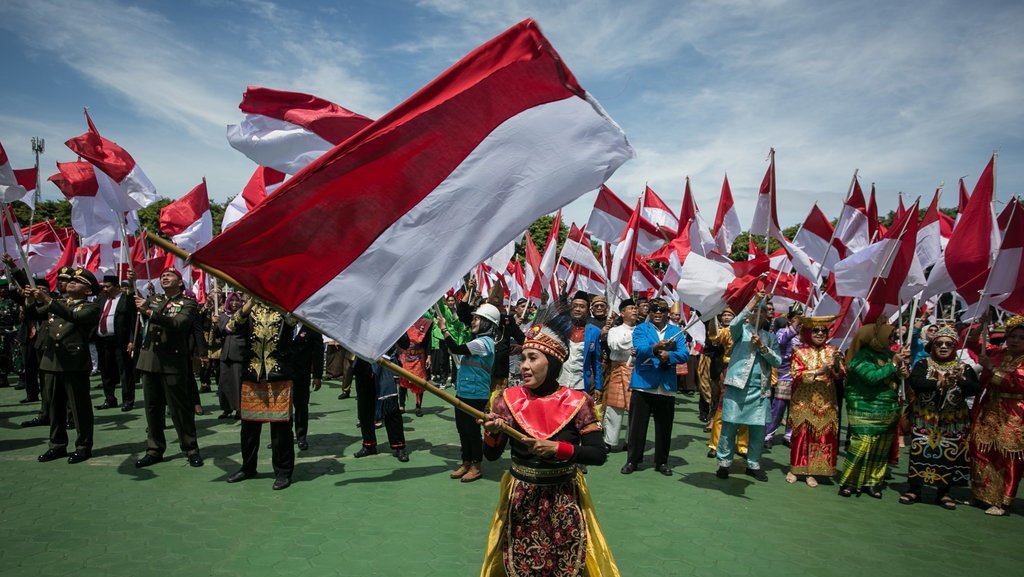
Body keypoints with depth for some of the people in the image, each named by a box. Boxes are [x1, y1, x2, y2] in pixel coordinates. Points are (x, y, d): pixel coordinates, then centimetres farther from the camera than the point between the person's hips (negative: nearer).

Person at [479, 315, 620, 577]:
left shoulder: (576, 402, -10)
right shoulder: (509, 399, -7)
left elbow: (599, 455, -13)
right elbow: (492, 455, -8)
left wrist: (556, 448, -24)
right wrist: (493, 432, -29)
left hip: (565, 500, -1)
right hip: (521, 499, 1)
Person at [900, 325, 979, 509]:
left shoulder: (964, 368, 7)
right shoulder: (923, 364, 3)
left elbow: (974, 390, -8)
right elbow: (914, 382, -15)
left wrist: (961, 379, -27)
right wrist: (939, 384, -28)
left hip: (953, 422, 1)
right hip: (924, 420, -1)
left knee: (949, 455, 4)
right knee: (920, 453, 0)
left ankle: (944, 492, 20)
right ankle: (915, 489, 12)